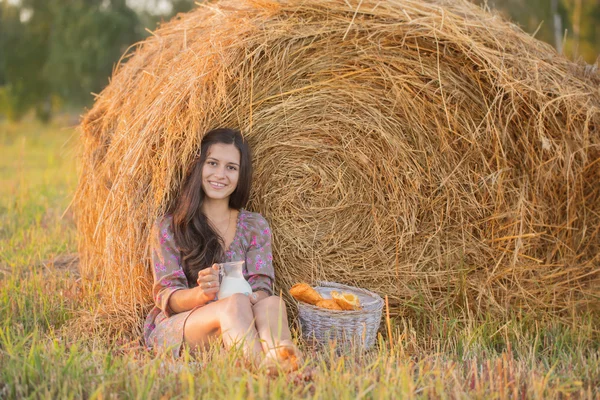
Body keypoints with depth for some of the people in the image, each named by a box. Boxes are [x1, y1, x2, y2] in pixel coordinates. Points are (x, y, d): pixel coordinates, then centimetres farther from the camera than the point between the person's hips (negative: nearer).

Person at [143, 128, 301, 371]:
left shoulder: (255, 226, 14)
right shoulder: (168, 228, 5)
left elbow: (262, 287, 3)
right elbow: (166, 296, -3)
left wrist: (253, 297, -23)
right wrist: (200, 294, -26)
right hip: (175, 327, -2)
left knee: (272, 303, -32)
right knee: (235, 304, -35)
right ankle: (266, 369, -65)